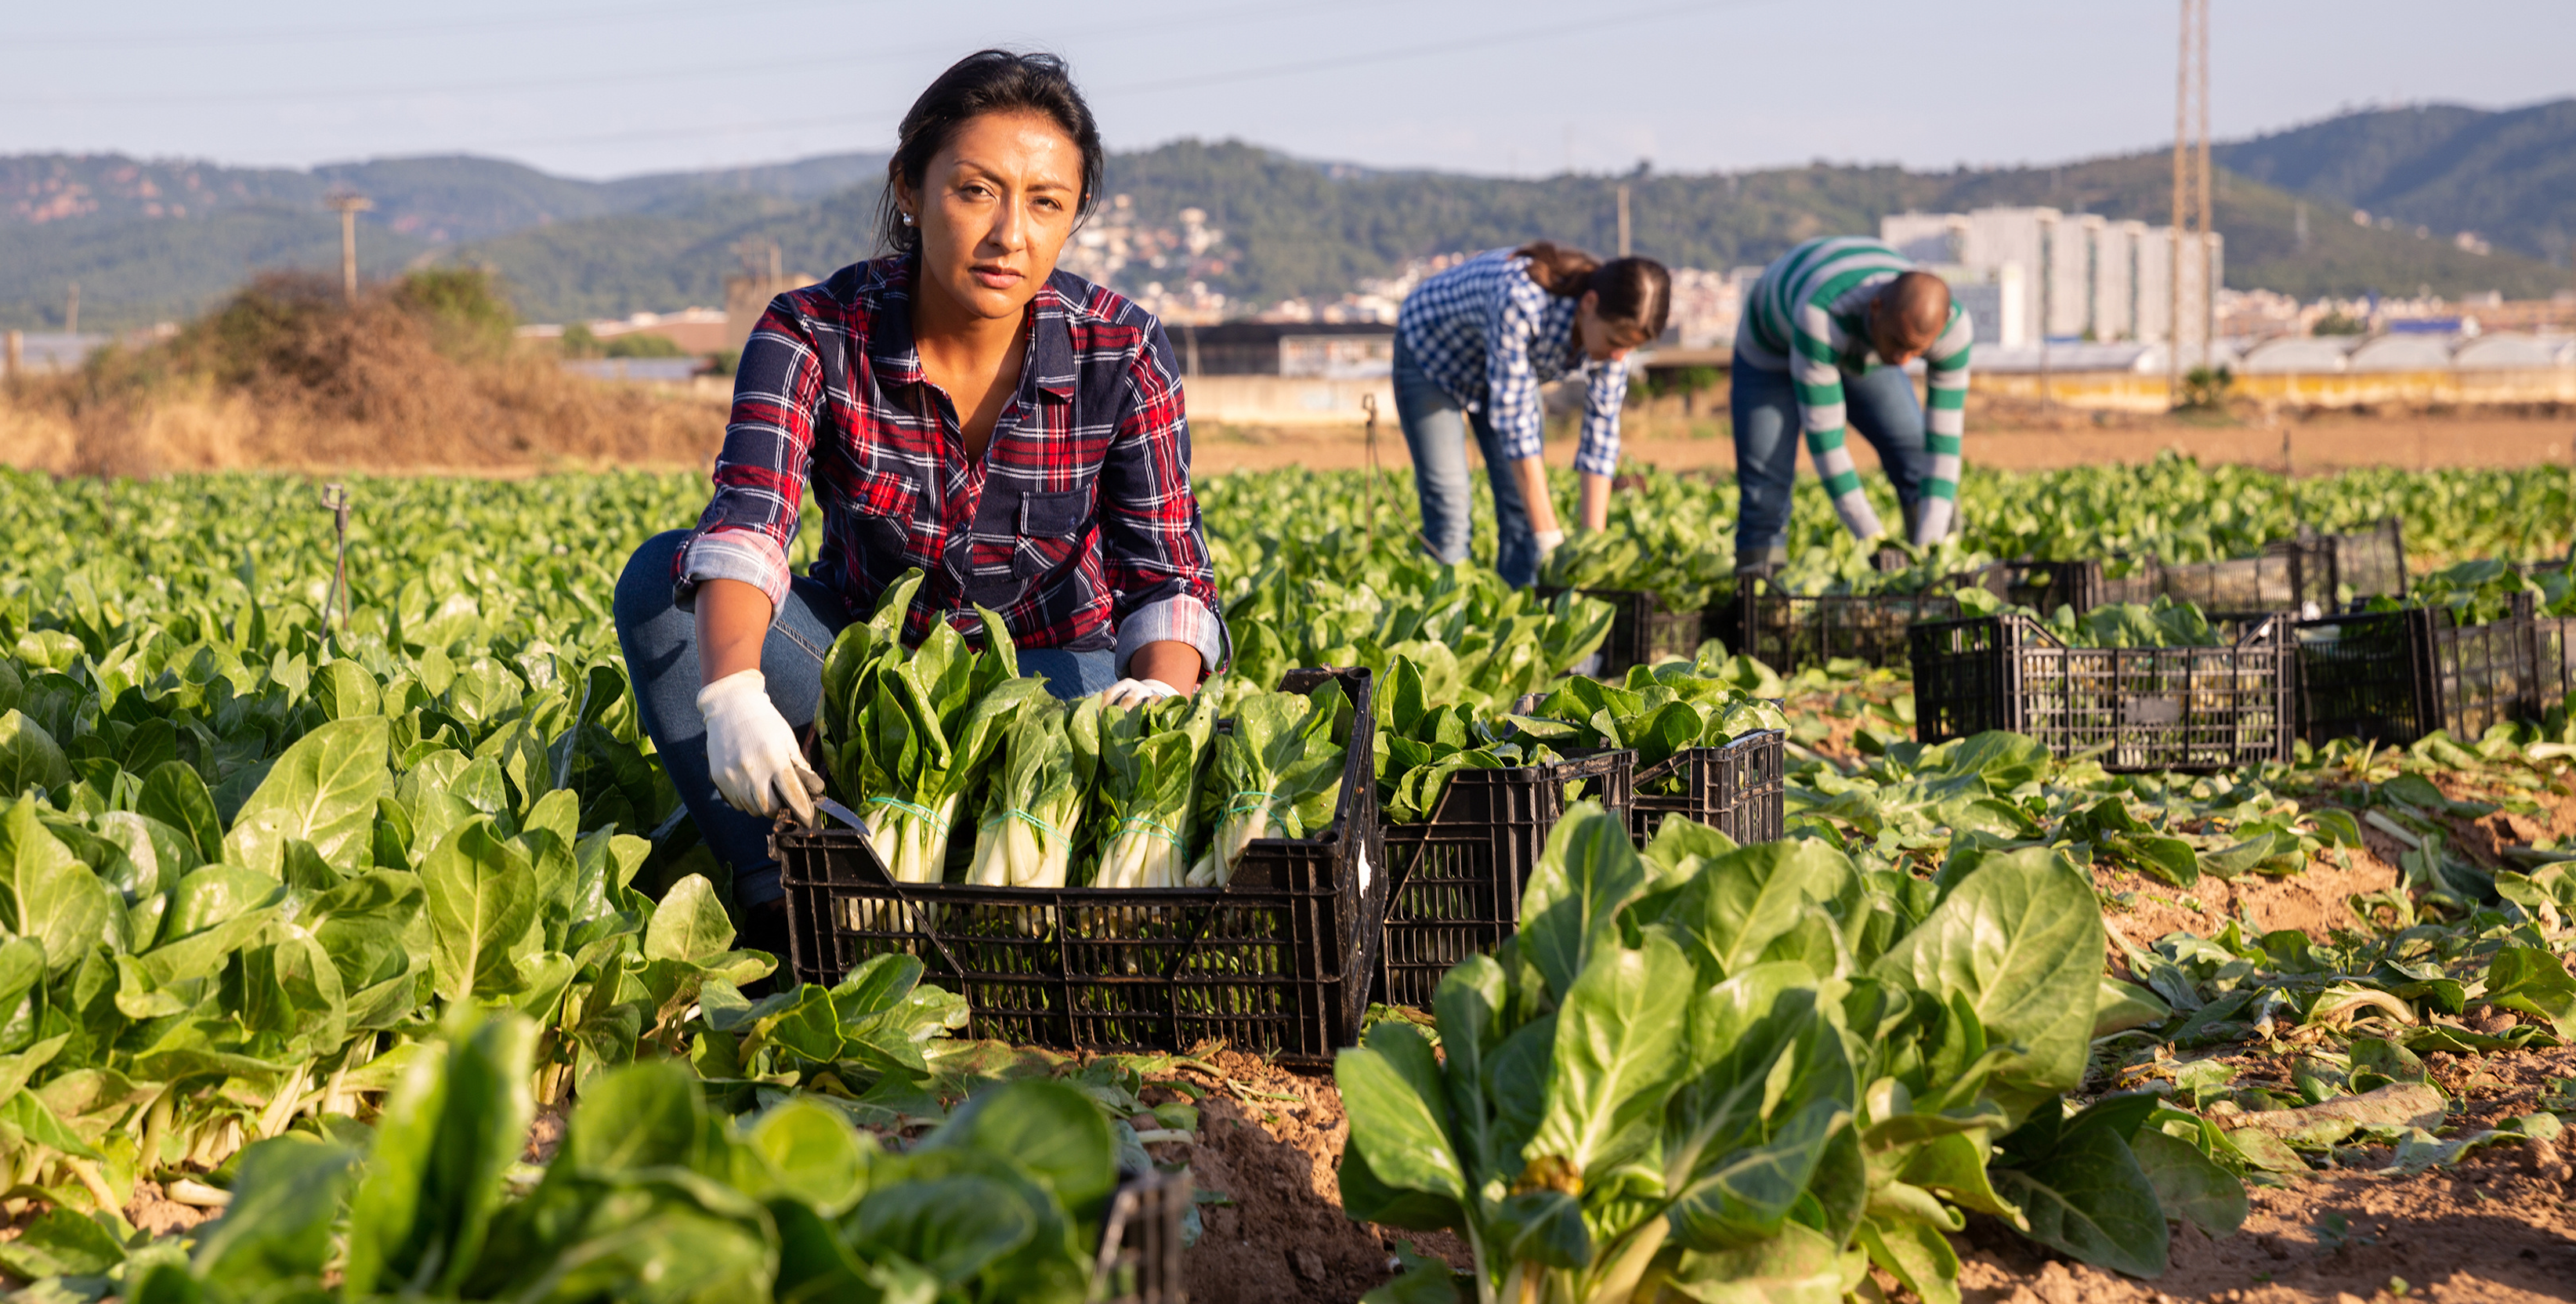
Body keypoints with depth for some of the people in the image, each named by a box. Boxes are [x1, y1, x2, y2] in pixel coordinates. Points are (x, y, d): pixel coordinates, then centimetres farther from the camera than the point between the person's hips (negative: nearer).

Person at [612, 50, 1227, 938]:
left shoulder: (1121, 354, -16)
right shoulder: (814, 335, -18)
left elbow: (1166, 571, -20)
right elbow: (745, 525, -34)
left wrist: (1163, 695, -44)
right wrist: (732, 690, -55)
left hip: (1050, 665, -1)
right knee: (659, 580, -24)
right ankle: (779, 906, -29)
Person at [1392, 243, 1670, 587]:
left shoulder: (1615, 328, -24)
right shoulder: (1520, 300, -42)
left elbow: (1601, 435, -18)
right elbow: (1513, 420, -38)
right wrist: (1550, 541, -38)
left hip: (1507, 364, 5)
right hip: (1432, 354, -5)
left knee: (1523, 502, -3)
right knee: (1448, 503, -13)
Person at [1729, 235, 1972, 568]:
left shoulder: (1951, 322, -33)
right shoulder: (1821, 315, -46)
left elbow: (1945, 438, -29)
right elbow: (1823, 434, -42)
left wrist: (1929, 549, -37)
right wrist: (1872, 541, -41)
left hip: (1862, 353, 4)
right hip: (1772, 348, -3)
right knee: (1765, 496, -13)